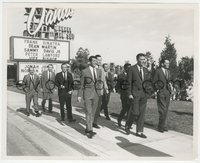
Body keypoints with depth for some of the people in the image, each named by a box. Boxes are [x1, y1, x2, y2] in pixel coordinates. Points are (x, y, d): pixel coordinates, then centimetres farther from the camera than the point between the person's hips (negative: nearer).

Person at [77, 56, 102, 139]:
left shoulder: (99, 71, 7)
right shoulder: (84, 71, -5)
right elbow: (81, 84, -2)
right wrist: (79, 95, -6)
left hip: (96, 94, 5)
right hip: (87, 94, -4)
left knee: (93, 113, 10)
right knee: (88, 112, -9)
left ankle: (88, 129, 22)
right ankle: (90, 130, -3)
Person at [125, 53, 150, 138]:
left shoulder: (145, 70, 13)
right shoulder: (132, 69, -4)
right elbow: (129, 82, -6)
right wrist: (129, 94, -12)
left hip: (144, 94, 6)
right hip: (135, 94, -5)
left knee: (142, 113, 6)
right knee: (135, 112, -8)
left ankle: (139, 131, 15)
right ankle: (127, 126, 19)